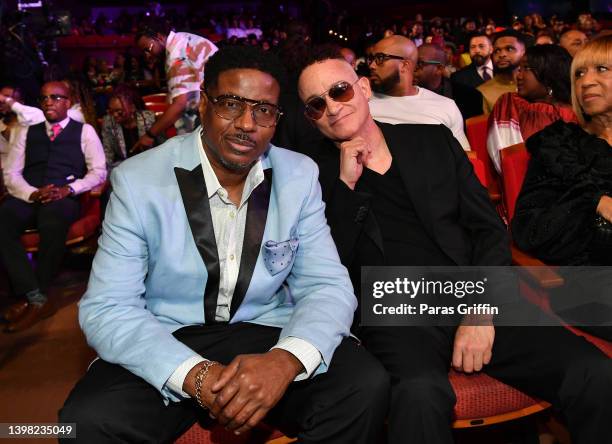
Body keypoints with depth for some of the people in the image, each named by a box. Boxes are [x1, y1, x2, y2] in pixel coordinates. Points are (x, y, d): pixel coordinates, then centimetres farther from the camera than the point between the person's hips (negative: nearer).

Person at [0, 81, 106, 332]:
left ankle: (32, 299, -25)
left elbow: (99, 171, 4)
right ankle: (37, 299, -30)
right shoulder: (28, 133, 24)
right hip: (28, 198, 3)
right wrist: (32, 193, -9)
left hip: (65, 199, -3)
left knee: (53, 218, -40)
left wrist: (68, 190, -13)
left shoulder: (84, 131, 15)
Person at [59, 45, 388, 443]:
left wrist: (286, 359, -27)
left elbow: (327, 286, -5)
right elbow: (107, 310, -12)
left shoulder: (300, 175, -3)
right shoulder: (137, 179, -10)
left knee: (366, 386, -22)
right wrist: (196, 375, -29)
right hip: (166, 344, -1)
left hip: (267, 336, 2)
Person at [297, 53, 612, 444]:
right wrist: (346, 185, -7)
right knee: (420, 395, -36)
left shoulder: (434, 141, 15)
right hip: (395, 318, -3)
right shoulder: (319, 179, 8)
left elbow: (490, 229, 9)